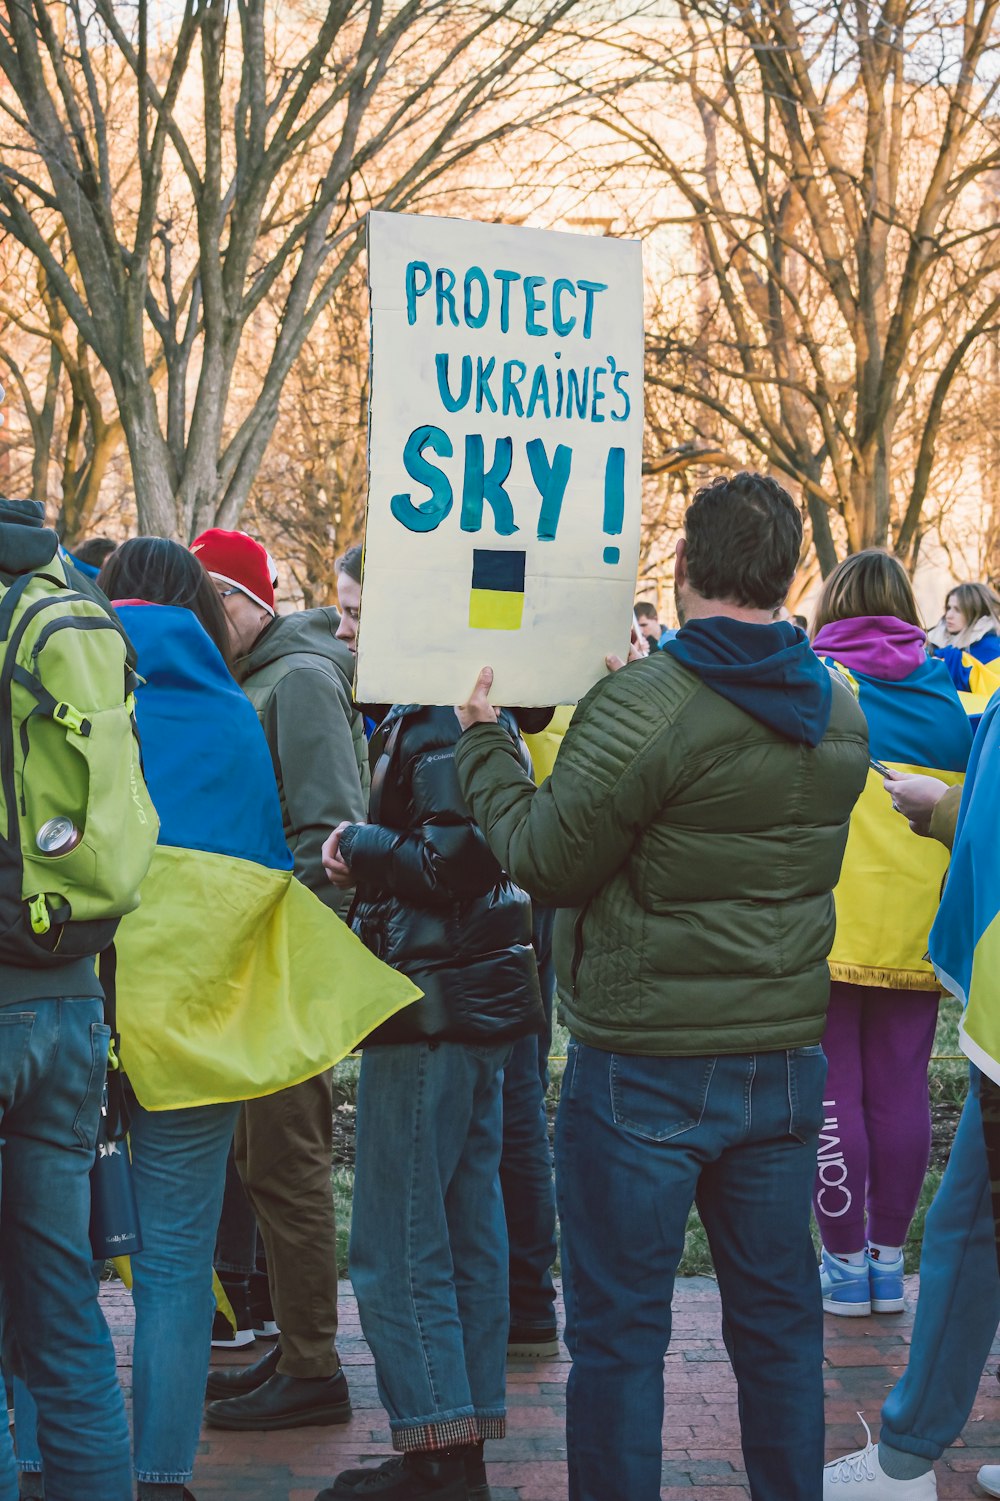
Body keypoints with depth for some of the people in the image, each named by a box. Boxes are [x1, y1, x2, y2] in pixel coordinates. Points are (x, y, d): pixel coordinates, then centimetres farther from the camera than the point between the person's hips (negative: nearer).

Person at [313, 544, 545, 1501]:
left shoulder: (439, 721, -17)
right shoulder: (463, 710, 15)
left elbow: (449, 864, -24)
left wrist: (356, 845, -10)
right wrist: (368, 857, 4)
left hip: (433, 1010, -11)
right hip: (476, 1000, 11)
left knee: (397, 1249, -4)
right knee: (467, 1233, 14)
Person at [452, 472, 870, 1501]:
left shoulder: (643, 707, -18)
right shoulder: (842, 714, 3)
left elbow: (545, 861, -13)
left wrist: (480, 742, 2)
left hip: (645, 1068, -6)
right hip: (787, 1057, 6)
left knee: (619, 1326, 6)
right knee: (777, 1311, 16)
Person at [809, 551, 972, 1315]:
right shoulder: (946, 694, 7)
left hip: (826, 928, -3)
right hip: (915, 930, 3)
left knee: (831, 1094, 4)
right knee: (901, 1092, 10)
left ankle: (846, 1260, 10)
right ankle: (889, 1257, 18)